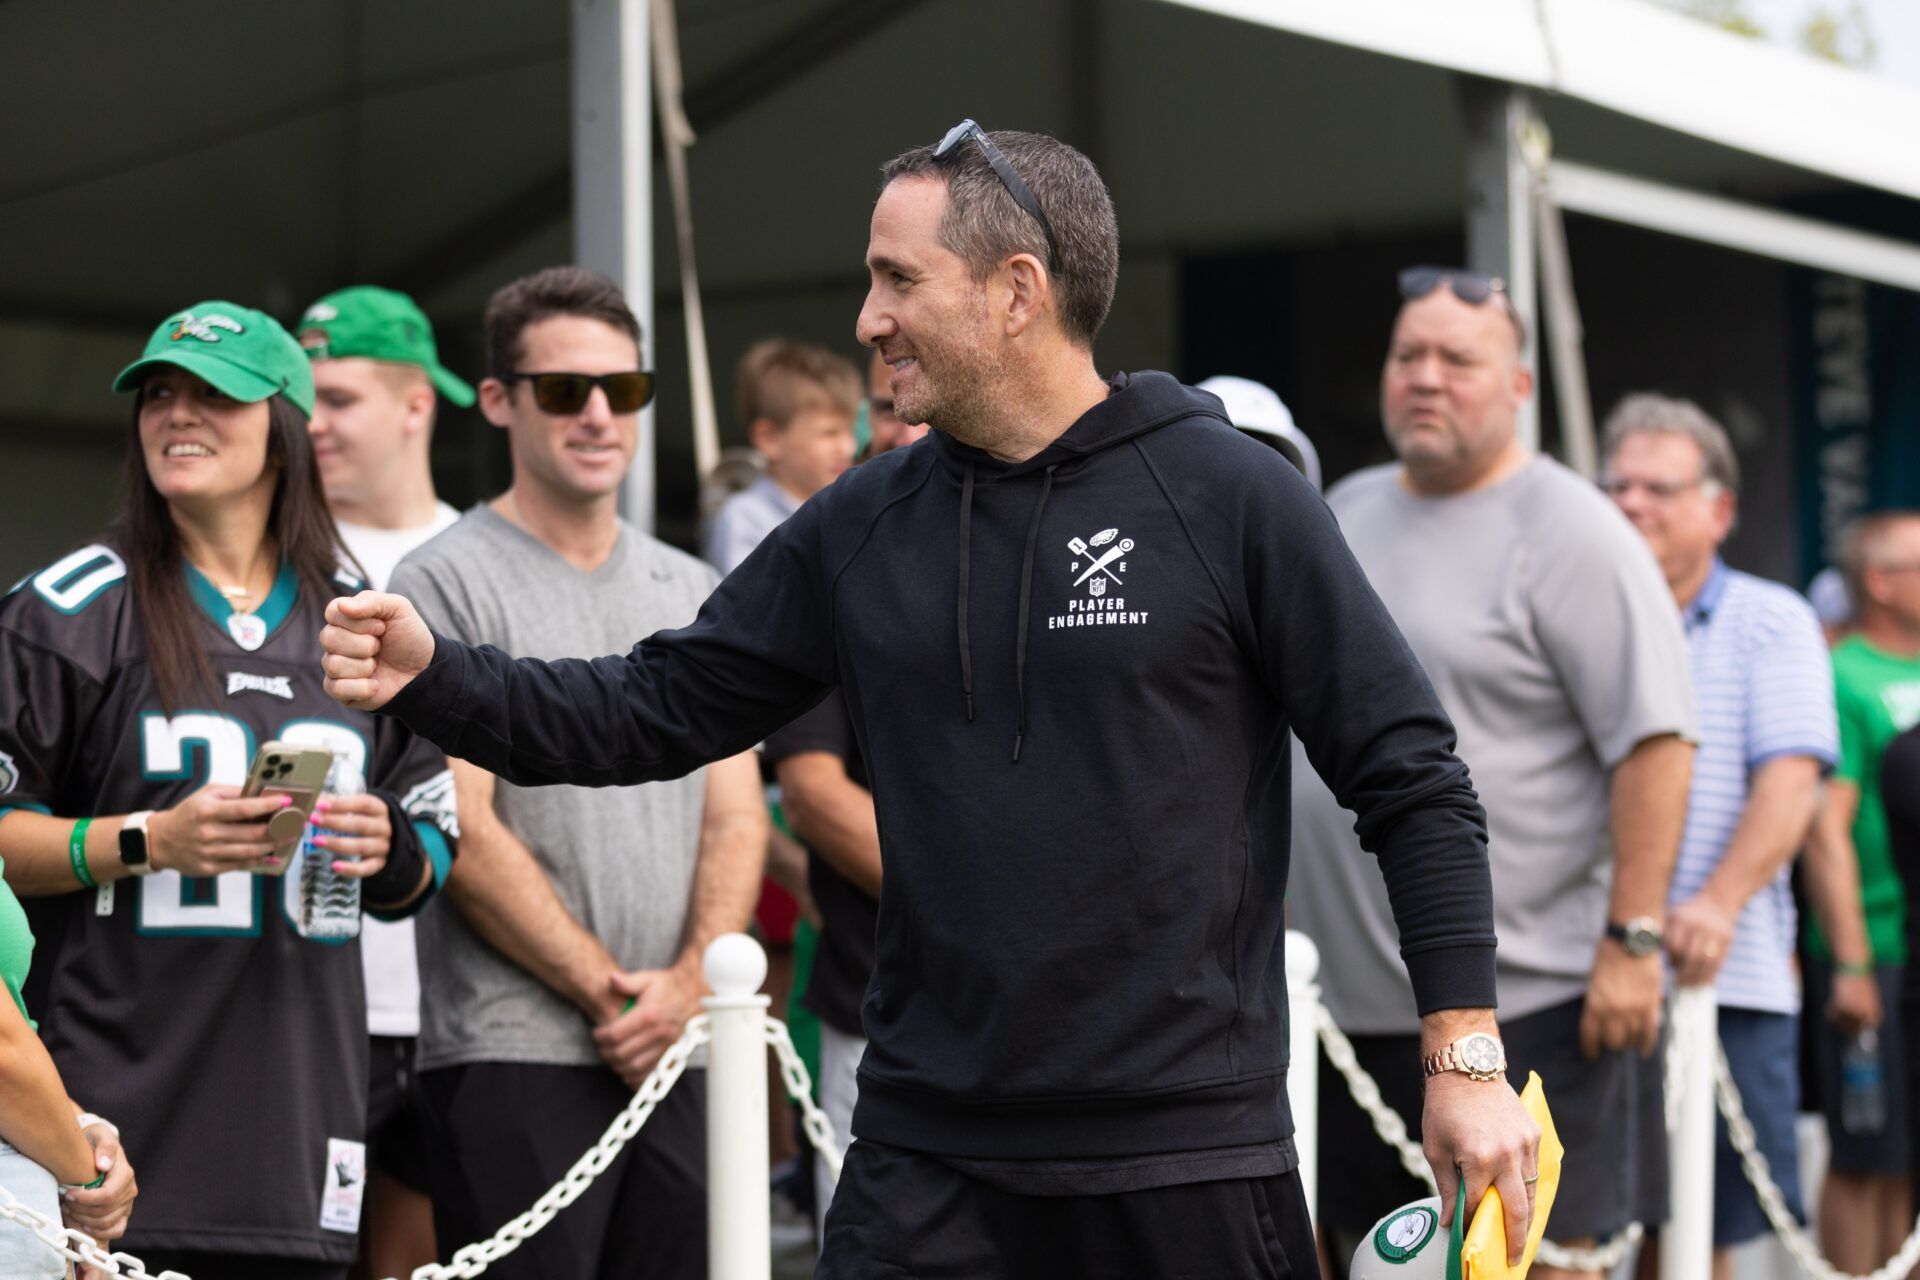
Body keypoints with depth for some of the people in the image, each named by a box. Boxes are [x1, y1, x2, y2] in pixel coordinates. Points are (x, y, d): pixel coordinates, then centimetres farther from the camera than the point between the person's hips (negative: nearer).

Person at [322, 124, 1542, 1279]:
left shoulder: (1233, 496, -5)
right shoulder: (859, 530, 8)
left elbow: (1411, 778, -4)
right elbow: (653, 712, 11)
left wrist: (1467, 1057, -8)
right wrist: (435, 677, -4)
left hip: (1191, 1162, -3)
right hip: (927, 1164, 4)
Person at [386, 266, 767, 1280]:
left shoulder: (693, 594, 16)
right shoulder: (447, 585, -2)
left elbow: (735, 813, 12)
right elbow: (459, 834, -9)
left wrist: (690, 979, -6)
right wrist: (609, 995, -10)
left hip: (678, 1059, 5)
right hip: (510, 1055, -5)